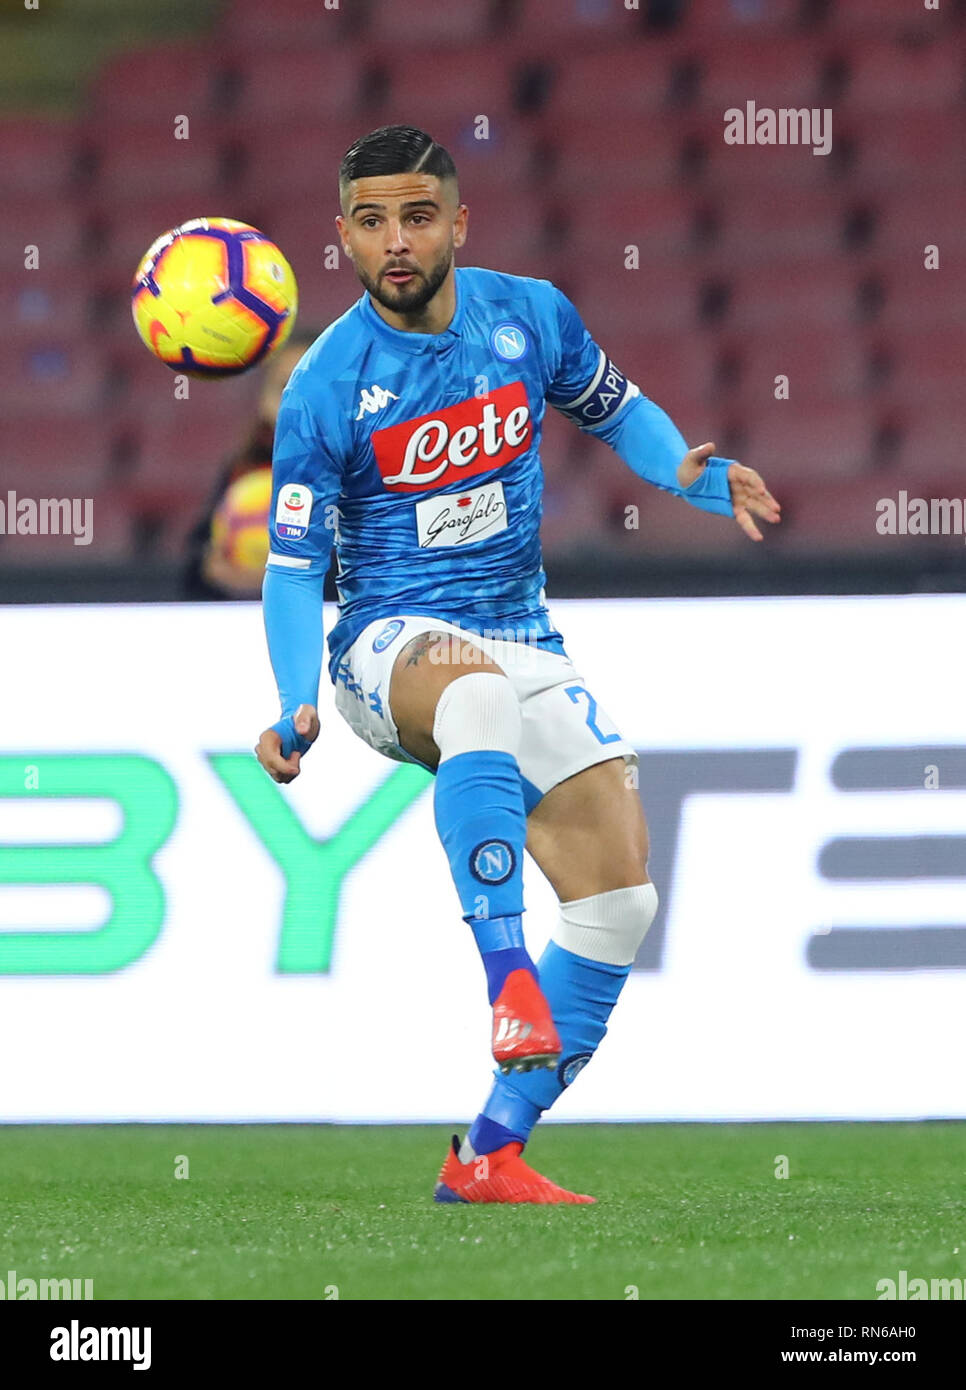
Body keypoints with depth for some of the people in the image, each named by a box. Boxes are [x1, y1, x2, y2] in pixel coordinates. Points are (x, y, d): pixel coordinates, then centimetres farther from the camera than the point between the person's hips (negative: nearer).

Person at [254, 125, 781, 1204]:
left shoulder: (530, 315, 0)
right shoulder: (327, 387, -9)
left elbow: (615, 408, 18)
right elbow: (293, 566, -5)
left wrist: (692, 475, -4)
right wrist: (297, 709, -20)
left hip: (524, 646, 5)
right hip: (389, 642, -5)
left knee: (619, 900, -10)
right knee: (479, 689, -42)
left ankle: (490, 1154, -1)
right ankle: (506, 977, -52)